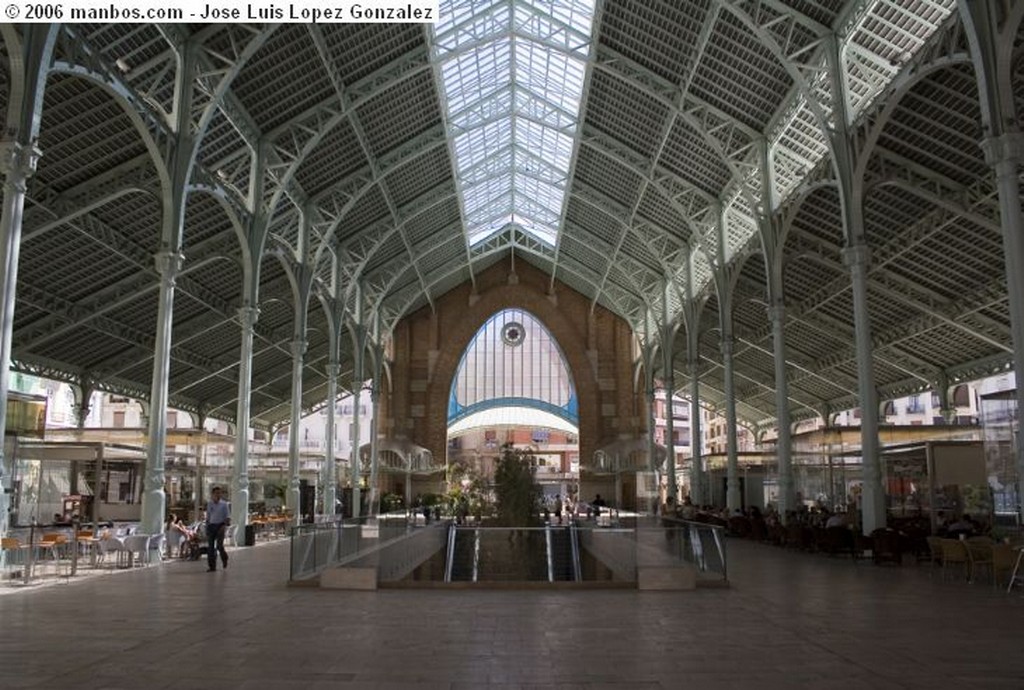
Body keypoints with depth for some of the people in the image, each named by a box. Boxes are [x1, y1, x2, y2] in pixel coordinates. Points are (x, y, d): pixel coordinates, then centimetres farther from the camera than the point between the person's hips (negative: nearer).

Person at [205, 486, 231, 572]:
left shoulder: (224, 504, -1)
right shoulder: (209, 504, 9)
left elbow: (228, 516, -2)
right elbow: (208, 517, 16)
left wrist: (225, 525, -16)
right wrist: (207, 528, 13)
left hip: (220, 526, -3)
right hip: (211, 526, 3)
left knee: (219, 545, -11)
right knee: (210, 547, -1)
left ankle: (224, 558, 21)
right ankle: (211, 566, 7)